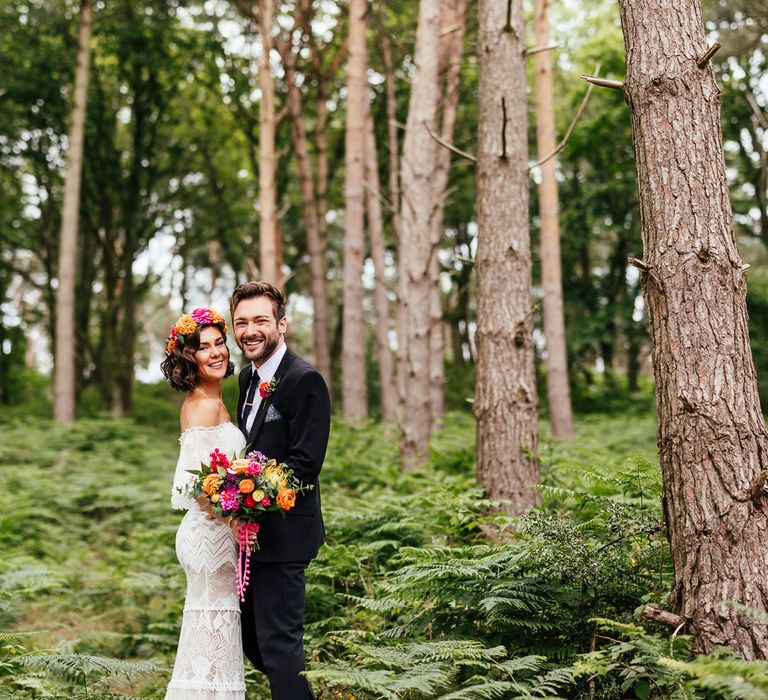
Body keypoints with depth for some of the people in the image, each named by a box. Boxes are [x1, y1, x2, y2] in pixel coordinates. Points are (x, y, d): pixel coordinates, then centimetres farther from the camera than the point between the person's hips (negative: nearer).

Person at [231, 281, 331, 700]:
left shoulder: (305, 380, -15)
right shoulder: (248, 378, 13)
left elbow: (305, 462, -20)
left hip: (282, 532, -9)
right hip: (251, 530, 9)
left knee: (277, 640, -3)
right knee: (250, 638, 19)